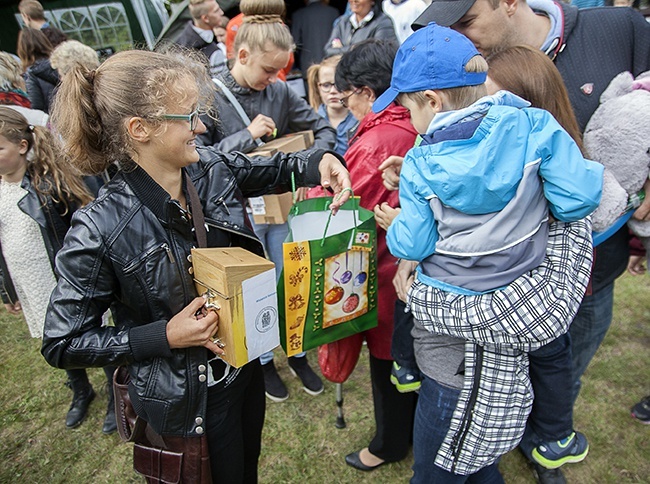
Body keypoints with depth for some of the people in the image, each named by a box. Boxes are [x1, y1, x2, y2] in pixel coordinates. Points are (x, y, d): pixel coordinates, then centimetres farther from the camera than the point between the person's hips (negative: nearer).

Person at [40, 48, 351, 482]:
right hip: (188, 399, -5)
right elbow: (62, 345, -16)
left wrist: (320, 162, -15)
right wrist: (165, 336, -26)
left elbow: (277, 169, 7)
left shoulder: (213, 168, -12)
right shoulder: (101, 230, -27)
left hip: (246, 367, 6)